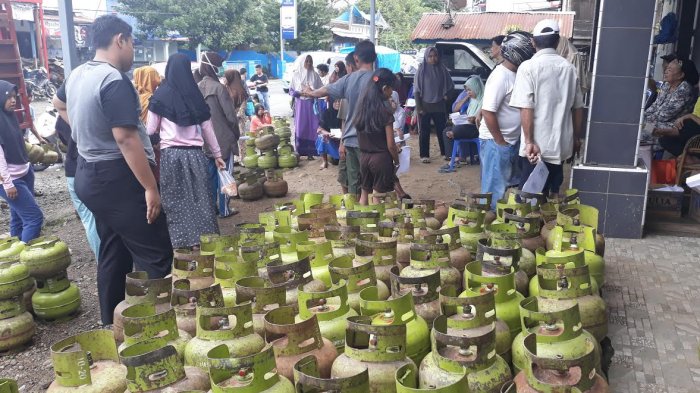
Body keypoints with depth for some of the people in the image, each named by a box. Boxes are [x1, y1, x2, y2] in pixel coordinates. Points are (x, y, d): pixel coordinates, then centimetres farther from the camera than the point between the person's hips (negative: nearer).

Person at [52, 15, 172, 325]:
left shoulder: (77, 75, 10)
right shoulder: (115, 81, -20)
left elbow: (59, 104, 31)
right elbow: (126, 139, -26)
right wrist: (151, 187, -24)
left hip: (90, 174, 10)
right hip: (117, 179, -10)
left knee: (113, 252, 18)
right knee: (155, 255, -4)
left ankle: (112, 323, 27)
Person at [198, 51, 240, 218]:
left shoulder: (197, 88, 4)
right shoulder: (219, 87, -16)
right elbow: (231, 116, -15)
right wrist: (237, 134, 1)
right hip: (223, 139, -6)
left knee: (210, 173, 14)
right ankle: (224, 209, 9)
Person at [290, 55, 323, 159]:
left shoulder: (315, 75, 6)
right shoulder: (296, 75, 4)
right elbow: (291, 90, 4)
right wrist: (300, 93, -13)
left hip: (312, 104, 1)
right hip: (300, 104, -1)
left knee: (312, 127, -2)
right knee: (300, 127, -2)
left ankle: (310, 152, 5)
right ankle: (300, 152, 5)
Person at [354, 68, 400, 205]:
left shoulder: (362, 106, 1)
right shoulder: (385, 110, -16)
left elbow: (360, 136, 6)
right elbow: (390, 145, -14)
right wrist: (396, 162, 1)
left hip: (364, 157, 6)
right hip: (381, 158, -6)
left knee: (365, 193, 18)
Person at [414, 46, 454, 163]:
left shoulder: (442, 68, 2)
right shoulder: (422, 69, -5)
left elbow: (449, 85, 13)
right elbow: (417, 90, -6)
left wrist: (446, 95, -2)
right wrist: (419, 107, -11)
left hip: (439, 105, 2)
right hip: (425, 105, -2)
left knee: (441, 130, 9)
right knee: (425, 131, 3)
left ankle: (444, 152, 21)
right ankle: (424, 155, 10)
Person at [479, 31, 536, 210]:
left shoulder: (515, 73, 8)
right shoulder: (500, 76, -20)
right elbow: (488, 112, -24)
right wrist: (500, 142, -18)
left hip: (512, 140, 9)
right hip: (495, 142, -9)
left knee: (511, 185, 17)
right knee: (495, 188, 0)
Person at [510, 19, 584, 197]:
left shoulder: (528, 67, -9)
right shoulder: (569, 68, 6)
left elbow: (526, 109, -16)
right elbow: (577, 108, 11)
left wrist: (529, 142, -14)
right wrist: (576, 137, 22)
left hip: (537, 146, -5)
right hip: (561, 144, 5)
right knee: (553, 193, 16)